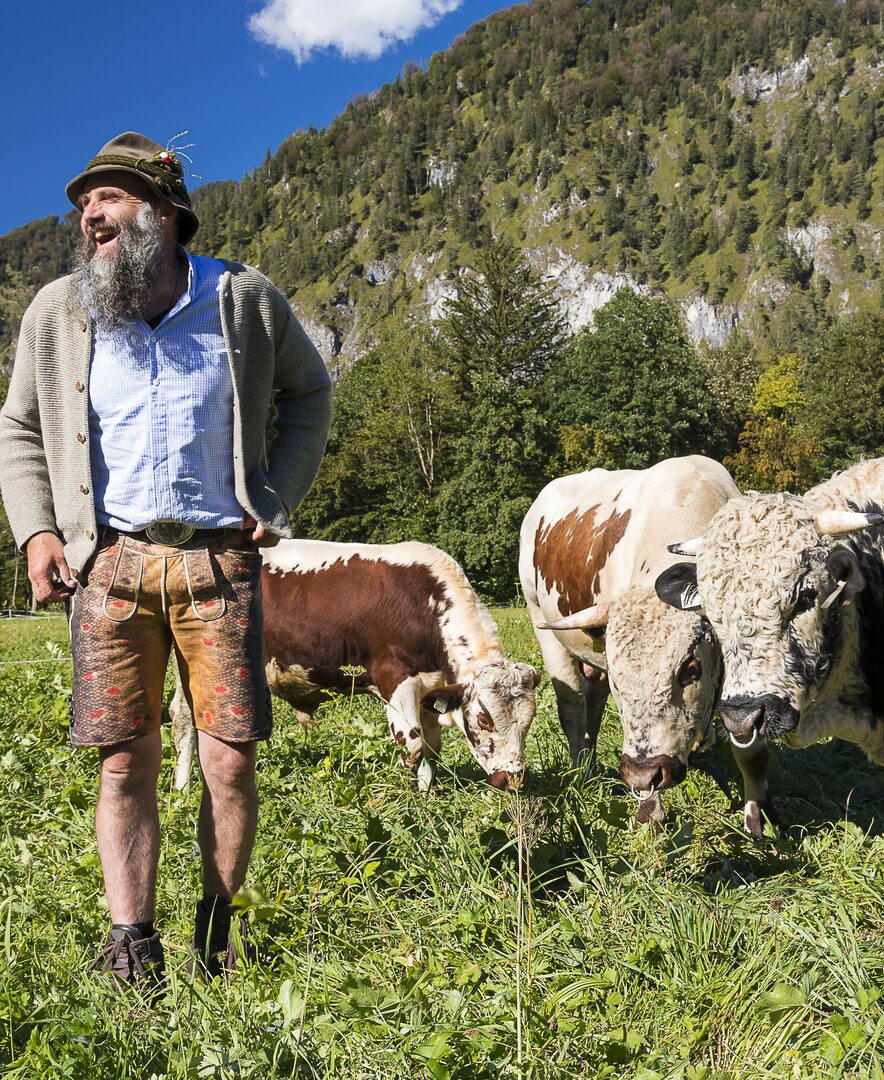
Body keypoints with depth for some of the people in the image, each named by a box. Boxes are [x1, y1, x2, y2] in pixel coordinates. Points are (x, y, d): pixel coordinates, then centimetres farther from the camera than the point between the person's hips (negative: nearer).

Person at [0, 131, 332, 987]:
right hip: (109, 559, 1)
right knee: (125, 764, 1)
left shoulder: (244, 300, 3)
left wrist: (276, 498, 5)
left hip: (218, 559, -1)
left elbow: (307, 393, 16)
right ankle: (131, 948, 11)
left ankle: (218, 921, 20)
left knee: (230, 763, -1)